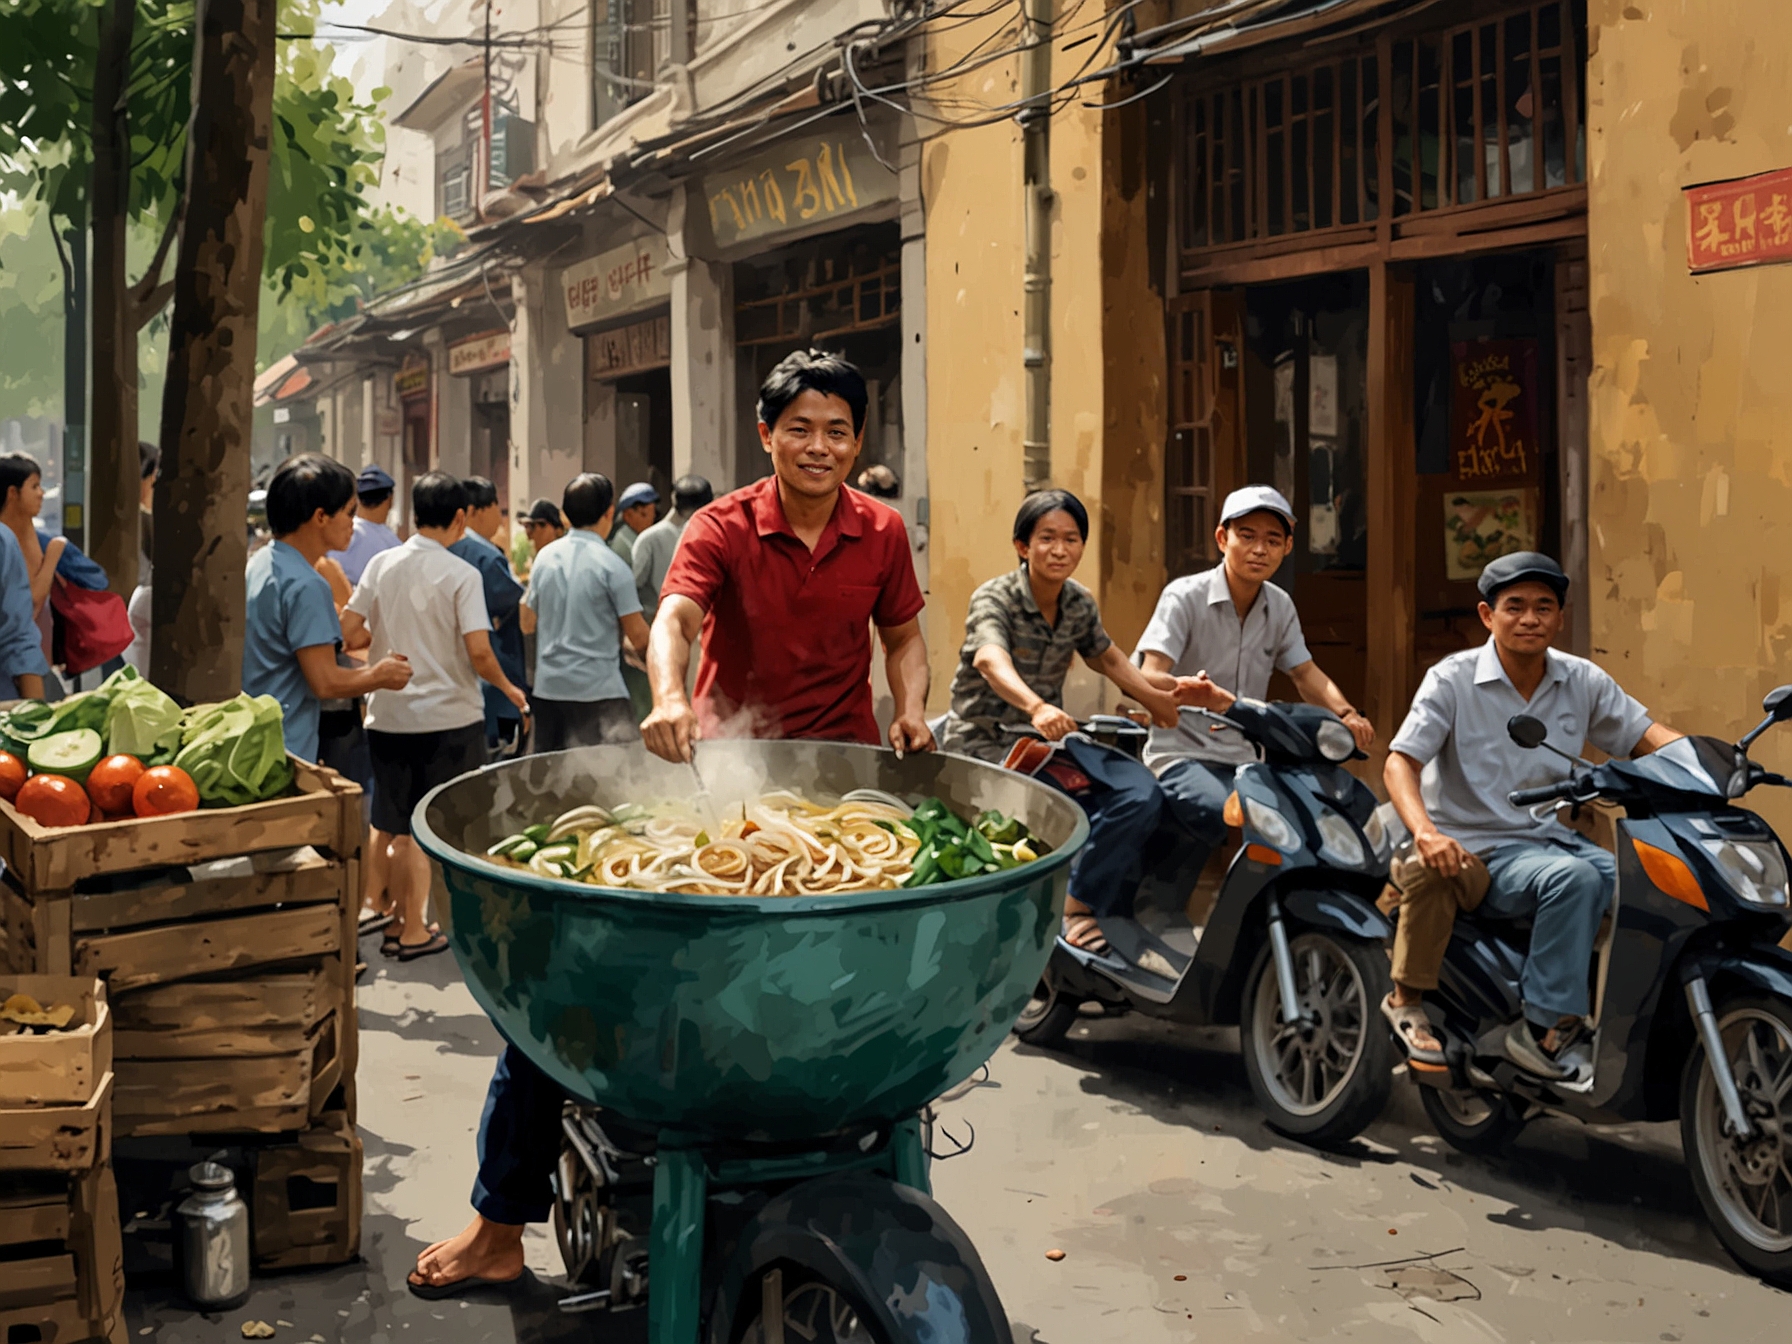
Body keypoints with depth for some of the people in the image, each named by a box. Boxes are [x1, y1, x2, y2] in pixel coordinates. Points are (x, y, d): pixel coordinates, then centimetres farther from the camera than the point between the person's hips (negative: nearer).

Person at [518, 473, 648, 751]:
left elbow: (527, 621, 15)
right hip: (598, 692, -6)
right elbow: (638, 637, -9)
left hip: (548, 689, 6)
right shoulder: (611, 565, -10)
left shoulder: (545, 558, 5)